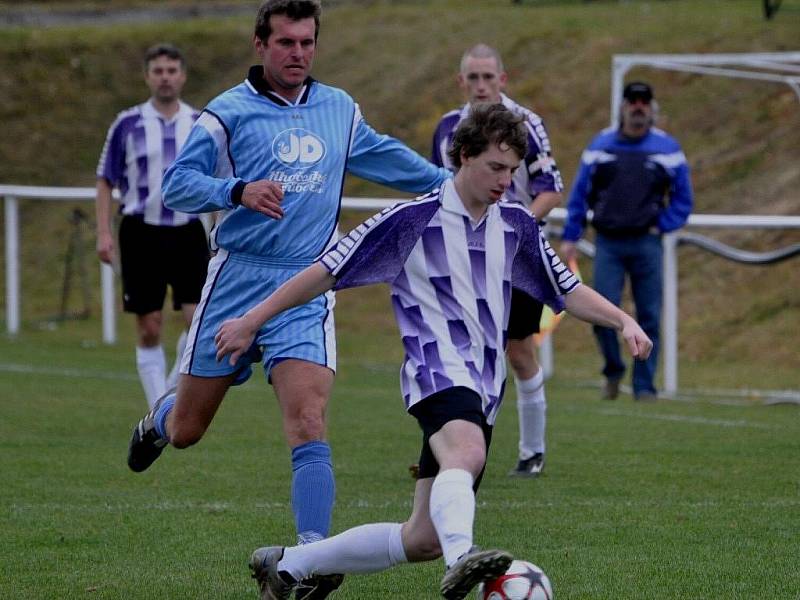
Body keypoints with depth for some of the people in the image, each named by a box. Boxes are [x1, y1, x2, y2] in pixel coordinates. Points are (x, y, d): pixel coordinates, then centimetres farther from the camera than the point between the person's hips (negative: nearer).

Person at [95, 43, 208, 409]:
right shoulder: (127, 125, 1)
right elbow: (105, 182, 5)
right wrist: (104, 234, -5)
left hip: (188, 234, 1)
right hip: (142, 234, -1)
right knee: (149, 329, 0)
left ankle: (176, 390, 10)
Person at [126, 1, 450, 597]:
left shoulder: (340, 110, 11)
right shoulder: (230, 112, -3)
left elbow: (387, 158, 29)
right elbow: (177, 184, -9)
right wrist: (239, 191, -25)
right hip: (237, 280, -2)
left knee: (308, 422, -18)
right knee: (187, 429, 8)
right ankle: (159, 420, 46)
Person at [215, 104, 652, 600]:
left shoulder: (515, 225, 14)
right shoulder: (412, 220, -3)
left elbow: (567, 291, 21)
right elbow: (329, 271, 0)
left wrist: (623, 321, 2)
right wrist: (252, 321, -1)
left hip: (485, 390, 7)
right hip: (439, 370, -7)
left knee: (424, 540, 4)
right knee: (466, 453, -41)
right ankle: (462, 559, -68)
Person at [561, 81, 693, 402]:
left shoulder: (668, 149, 7)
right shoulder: (600, 146, 9)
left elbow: (683, 200, 12)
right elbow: (579, 194, 13)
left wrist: (661, 227, -2)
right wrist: (570, 237, 6)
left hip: (646, 244, 0)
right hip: (608, 243, 0)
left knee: (649, 318, -2)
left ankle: (644, 385, 6)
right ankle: (613, 370, 12)